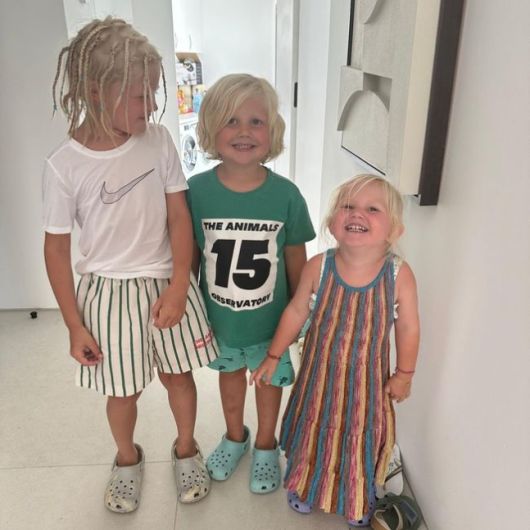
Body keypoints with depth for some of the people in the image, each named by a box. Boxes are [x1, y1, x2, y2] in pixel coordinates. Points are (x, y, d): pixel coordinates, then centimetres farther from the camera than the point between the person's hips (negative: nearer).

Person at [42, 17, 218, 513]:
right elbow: (57, 249, -6)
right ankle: (127, 458, 47)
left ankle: (186, 449, 46)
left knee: (178, 374, 18)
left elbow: (179, 217, -4)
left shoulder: (158, 141, -8)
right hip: (108, 292, -1)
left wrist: (178, 286, -12)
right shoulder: (65, 165, -14)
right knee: (122, 391, 15)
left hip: (164, 283, 2)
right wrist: (75, 325, -4)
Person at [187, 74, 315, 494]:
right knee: (230, 371, 26)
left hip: (270, 318, -1)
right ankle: (235, 436, 55)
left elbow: (296, 264, -7)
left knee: (269, 377, 21)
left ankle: (266, 446, 49)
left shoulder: (286, 195, -18)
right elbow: (189, 257, -7)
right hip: (218, 316, 1)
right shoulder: (197, 190, -17)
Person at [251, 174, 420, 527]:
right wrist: (274, 356, 3)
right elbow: (296, 312, -5)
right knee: (315, 431, 21)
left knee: (361, 438, 19)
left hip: (366, 380, 0)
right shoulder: (318, 267, -19)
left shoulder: (400, 274, -21)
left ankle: (360, 500, 50)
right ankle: (306, 486, 52)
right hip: (320, 374, 1)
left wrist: (404, 374, 3)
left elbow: (408, 327, -6)